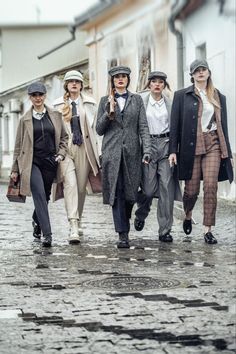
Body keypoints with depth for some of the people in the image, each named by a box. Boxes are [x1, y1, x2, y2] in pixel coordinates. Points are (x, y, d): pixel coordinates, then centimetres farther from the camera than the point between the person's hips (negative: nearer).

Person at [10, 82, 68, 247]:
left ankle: (37, 221, 41)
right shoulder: (25, 119, 5)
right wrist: (15, 169, 7)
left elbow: (64, 137, 15)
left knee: (45, 196, 11)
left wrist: (61, 153, -1)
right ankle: (47, 233, -22)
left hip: (50, 162, 2)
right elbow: (19, 145, 8)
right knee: (39, 194, -18)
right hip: (32, 162, -2)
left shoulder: (55, 115, 8)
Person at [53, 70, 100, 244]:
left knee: (81, 186, 6)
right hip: (65, 147, -1)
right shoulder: (58, 104, 9)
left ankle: (78, 221, 24)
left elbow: (95, 126, 6)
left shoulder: (89, 103, 9)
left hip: (84, 148, 1)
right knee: (70, 184, -15)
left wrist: (95, 151, 0)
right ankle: (73, 226, -22)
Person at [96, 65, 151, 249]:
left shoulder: (137, 100, 10)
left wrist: (147, 150, -8)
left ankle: (125, 222, 32)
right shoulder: (105, 101, 10)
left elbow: (143, 127, 4)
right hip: (112, 151, -1)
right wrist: (109, 113, -8)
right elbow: (99, 130, 8)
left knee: (130, 192, 4)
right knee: (116, 192, -8)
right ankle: (123, 235, -8)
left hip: (132, 151, 1)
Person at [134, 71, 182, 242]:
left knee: (167, 186, -4)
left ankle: (165, 230, 2)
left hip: (166, 144, 2)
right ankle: (140, 215, 28)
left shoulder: (170, 103, 8)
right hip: (147, 144, -2)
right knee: (149, 187, -5)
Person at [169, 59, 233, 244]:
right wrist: (173, 150, -5)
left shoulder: (219, 97, 12)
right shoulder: (182, 95, 5)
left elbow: (223, 125, 14)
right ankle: (188, 216, 33)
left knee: (211, 187, -8)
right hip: (191, 145, -2)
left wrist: (227, 152, 11)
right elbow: (175, 124, 2)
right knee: (192, 189, 2)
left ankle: (208, 230, -3)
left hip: (213, 145, 2)